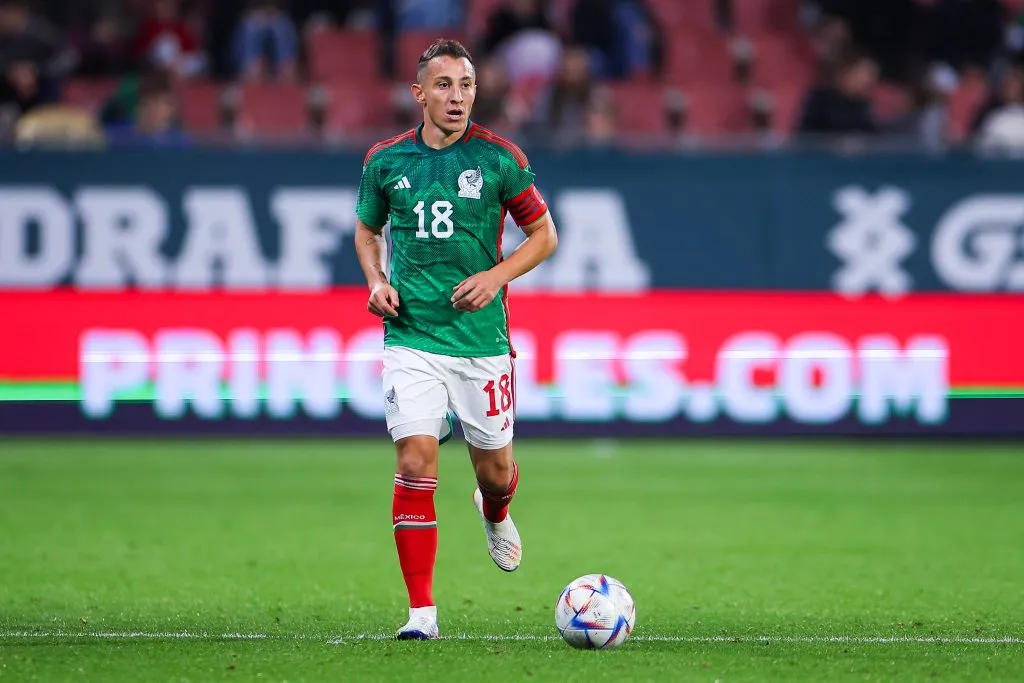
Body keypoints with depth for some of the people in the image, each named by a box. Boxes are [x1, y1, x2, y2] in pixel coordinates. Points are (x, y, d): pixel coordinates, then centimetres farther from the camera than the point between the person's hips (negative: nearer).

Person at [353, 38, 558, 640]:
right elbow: (367, 230, 19)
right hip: (411, 337, 0)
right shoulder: (386, 161, 2)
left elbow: (544, 234, 5)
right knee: (416, 467, -12)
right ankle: (422, 610, -6)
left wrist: (496, 275, -11)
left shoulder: (498, 157, -4)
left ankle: (495, 514, 49)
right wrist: (377, 281, 0)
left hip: (481, 336, 0)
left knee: (495, 471, 10)